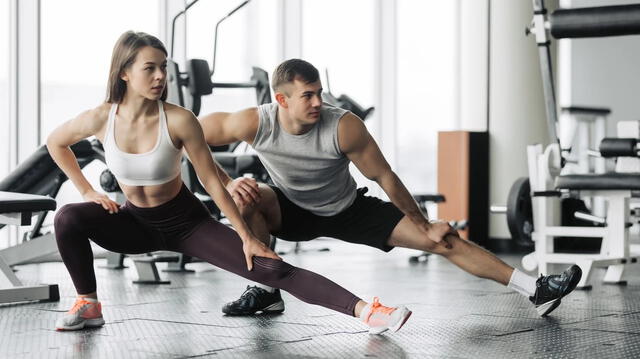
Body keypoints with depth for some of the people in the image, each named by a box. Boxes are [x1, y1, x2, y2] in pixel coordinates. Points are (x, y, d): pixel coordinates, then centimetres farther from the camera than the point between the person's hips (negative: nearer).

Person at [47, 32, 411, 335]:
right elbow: (56, 142, 3)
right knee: (68, 218, -25)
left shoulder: (179, 121, -24)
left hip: (186, 222, -2)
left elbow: (212, 180, -16)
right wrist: (87, 191, -2)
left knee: (270, 268, -16)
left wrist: (247, 237, -14)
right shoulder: (100, 119, -18)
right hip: (136, 222, 2)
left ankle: (366, 311, -21)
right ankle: (89, 306, -4)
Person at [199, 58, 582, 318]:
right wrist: (227, 183, -28)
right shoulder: (254, 123, -27)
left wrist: (424, 225, -12)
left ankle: (536, 290, -12)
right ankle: (266, 291, -14)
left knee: (445, 240, -13)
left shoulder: (344, 126, -31)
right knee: (248, 199, -32)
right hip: (293, 210, 1)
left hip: (349, 209, -1)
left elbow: (385, 176, -20)